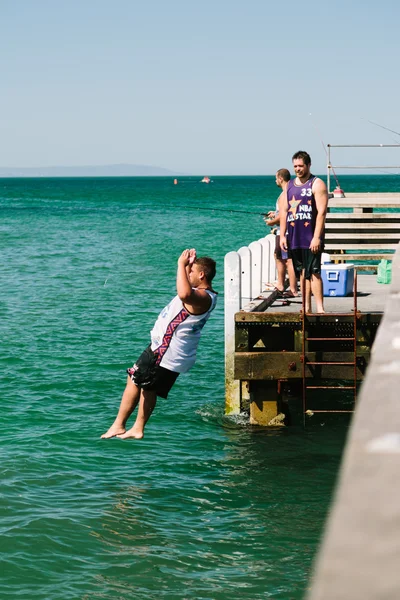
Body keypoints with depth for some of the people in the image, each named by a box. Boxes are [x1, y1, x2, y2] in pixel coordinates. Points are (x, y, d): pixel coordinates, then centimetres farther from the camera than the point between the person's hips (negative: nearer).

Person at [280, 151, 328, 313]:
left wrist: (317, 237, -19)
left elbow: (321, 212, -12)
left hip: (311, 237, -6)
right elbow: (284, 211, 17)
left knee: (313, 272, -12)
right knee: (302, 273, 9)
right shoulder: (290, 185, 16)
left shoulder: (317, 184, -5)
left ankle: (320, 309, -14)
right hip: (294, 238, 6)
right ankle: (306, 308, 14)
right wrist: (282, 235, 8)